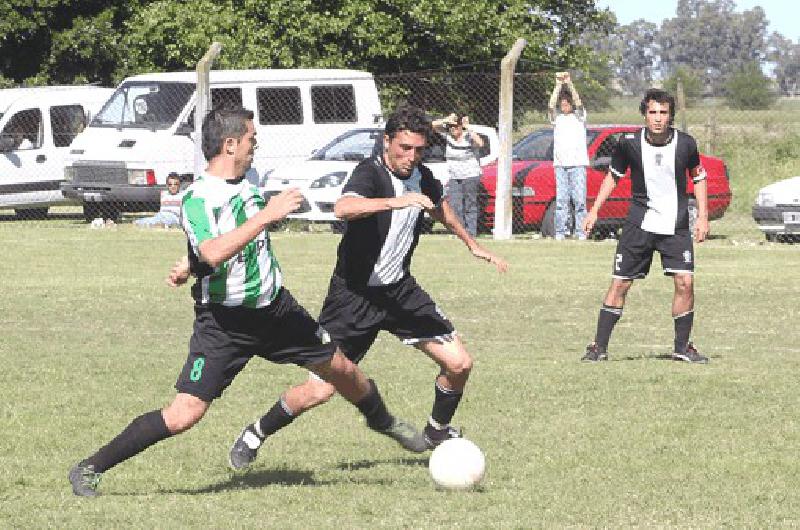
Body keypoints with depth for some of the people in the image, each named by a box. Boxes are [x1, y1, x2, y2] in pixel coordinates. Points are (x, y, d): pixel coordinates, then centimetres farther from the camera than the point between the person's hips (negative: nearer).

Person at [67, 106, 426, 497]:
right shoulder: (197, 199, -22)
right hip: (223, 322, -7)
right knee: (184, 413, -15)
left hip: (274, 306, 7)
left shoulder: (247, 182, 4)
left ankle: (383, 421, 50)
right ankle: (89, 470, -5)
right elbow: (213, 253, -39)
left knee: (340, 368, 17)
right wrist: (266, 215, -37)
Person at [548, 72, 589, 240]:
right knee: (561, 200, -2)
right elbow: (551, 105, -5)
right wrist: (558, 85, -14)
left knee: (579, 199, -6)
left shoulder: (579, 116, 9)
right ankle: (560, 232, -3)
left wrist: (569, 83, -18)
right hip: (560, 163, 2)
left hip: (578, 163, -2)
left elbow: (579, 103, -9)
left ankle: (581, 232, -5)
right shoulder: (556, 117, 13)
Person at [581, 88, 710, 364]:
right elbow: (613, 175, 9)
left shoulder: (686, 144, -7)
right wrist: (595, 210, 6)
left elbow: (698, 177, 9)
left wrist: (703, 217, 3)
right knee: (619, 284, -1)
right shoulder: (629, 143, -8)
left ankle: (682, 347, 3)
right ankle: (600, 346, 8)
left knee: (685, 282, -12)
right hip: (639, 224, 0)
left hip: (676, 225, 0)